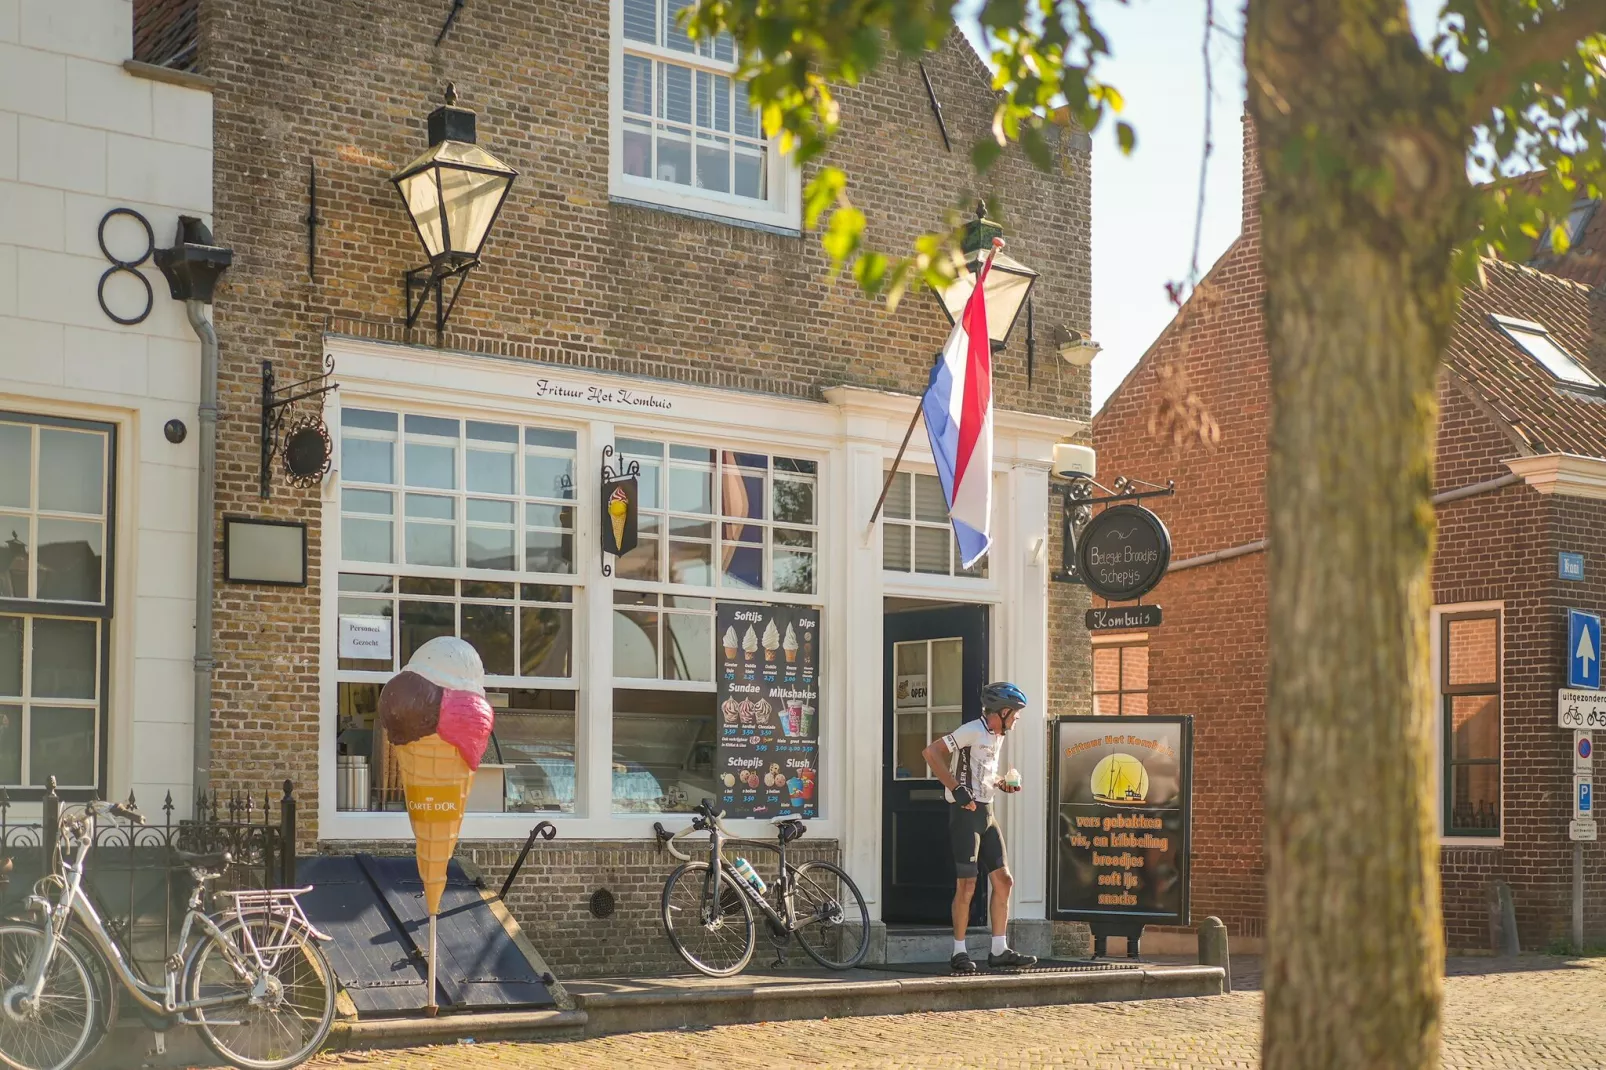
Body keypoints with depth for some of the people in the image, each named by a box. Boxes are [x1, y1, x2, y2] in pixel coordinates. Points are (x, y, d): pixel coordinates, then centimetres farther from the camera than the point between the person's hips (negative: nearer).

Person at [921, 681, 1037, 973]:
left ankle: (999, 951, 11)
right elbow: (931, 752, -20)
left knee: (1003, 881, 5)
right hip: (965, 814, -9)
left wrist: (1001, 784, 9)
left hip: (986, 815, 9)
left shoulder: (997, 737, 16)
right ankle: (959, 953, 3)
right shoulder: (973, 731, -12)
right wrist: (957, 788, -23)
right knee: (967, 885, -6)